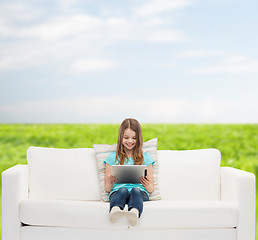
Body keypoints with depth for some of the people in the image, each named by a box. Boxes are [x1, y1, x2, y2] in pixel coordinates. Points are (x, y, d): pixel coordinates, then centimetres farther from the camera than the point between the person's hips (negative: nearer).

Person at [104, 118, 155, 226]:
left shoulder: (145, 157, 18)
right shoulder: (112, 157, 17)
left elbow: (151, 189, 15)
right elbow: (108, 189, 15)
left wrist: (147, 185, -9)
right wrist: (110, 182, -9)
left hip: (140, 192, 0)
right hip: (117, 192, 0)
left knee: (136, 190, -35)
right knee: (123, 190, -34)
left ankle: (134, 213, -65)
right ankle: (115, 210, -64)